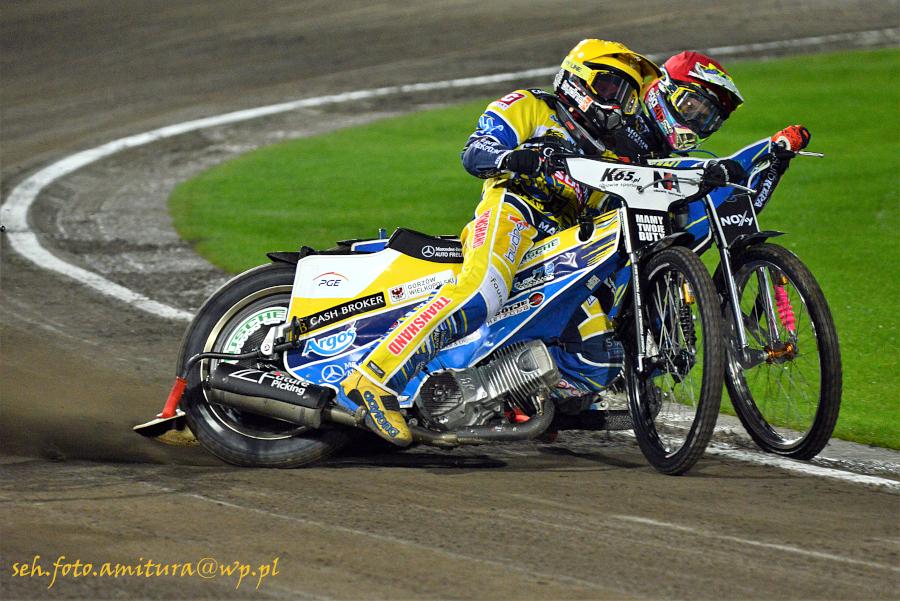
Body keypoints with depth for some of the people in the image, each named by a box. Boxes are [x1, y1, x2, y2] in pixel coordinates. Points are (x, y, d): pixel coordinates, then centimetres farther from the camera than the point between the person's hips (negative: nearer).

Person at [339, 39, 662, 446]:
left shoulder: (604, 160, 36)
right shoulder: (528, 108, 17)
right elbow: (474, 154, 3)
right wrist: (514, 157, -18)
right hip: (512, 209, -7)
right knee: (481, 291, -35)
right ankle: (376, 376, -43)